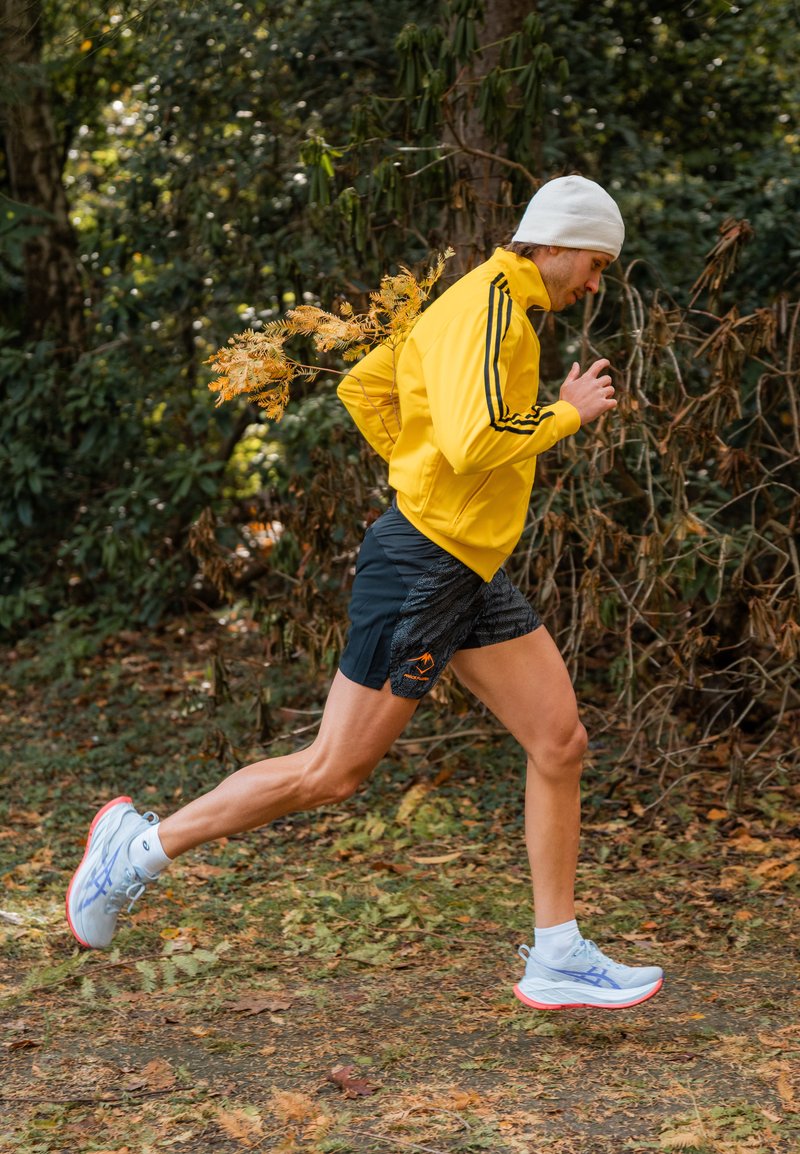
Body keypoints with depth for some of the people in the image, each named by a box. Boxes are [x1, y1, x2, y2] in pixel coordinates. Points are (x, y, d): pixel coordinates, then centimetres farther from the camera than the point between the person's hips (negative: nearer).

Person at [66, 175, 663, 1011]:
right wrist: (568, 415, -15)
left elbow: (361, 388, 23)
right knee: (332, 772, -3)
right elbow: (474, 442, -29)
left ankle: (556, 959, 10)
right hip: (420, 567, -10)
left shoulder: (489, 305, 17)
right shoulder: (486, 305, -15)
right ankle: (143, 847, 12)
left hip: (471, 573, 10)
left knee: (560, 742, 4)